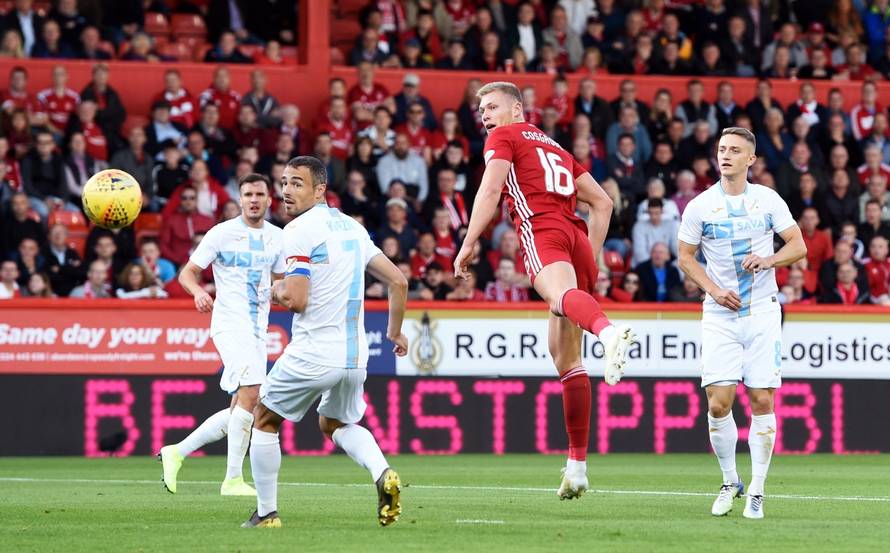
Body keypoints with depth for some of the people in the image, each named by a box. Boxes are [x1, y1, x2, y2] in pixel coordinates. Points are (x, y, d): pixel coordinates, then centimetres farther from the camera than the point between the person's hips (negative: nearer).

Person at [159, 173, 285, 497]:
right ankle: (233, 480, -19)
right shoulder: (222, 233, -4)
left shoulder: (277, 237, 11)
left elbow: (281, 279, 25)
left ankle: (176, 453, 23)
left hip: (257, 329, 7)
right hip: (230, 323, -7)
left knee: (239, 412, 9)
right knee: (251, 393, -22)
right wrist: (198, 292, -23)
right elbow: (187, 273, -1)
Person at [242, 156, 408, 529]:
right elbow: (398, 281, 15)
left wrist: (274, 289, 3)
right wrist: (395, 331, 28)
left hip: (312, 354, -7)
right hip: (355, 355, 7)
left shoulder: (299, 231, -12)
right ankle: (383, 473, -1)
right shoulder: (352, 227, 12)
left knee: (264, 420, 15)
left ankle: (266, 513, 15)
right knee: (336, 424, 28)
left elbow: (295, 299, -20)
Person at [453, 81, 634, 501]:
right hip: (577, 238, 7)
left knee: (562, 295, -38)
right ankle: (577, 464, 8)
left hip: (542, 231, -7)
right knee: (566, 358, 9)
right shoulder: (555, 148, 35)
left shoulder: (505, 137, 15)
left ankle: (608, 331, -74)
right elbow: (602, 203, 31)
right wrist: (591, 258, 29)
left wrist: (468, 244, -2)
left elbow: (490, 190, -2)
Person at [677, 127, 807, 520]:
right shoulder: (700, 206, 0)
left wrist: (768, 260, -12)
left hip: (762, 313, 0)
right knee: (718, 403, -8)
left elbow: (798, 246, 7)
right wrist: (714, 290, -8)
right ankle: (730, 482, 13)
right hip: (720, 315, 0)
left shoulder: (768, 200, 3)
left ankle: (756, 491, 6)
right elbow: (686, 257, 7)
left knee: (762, 401, -4)